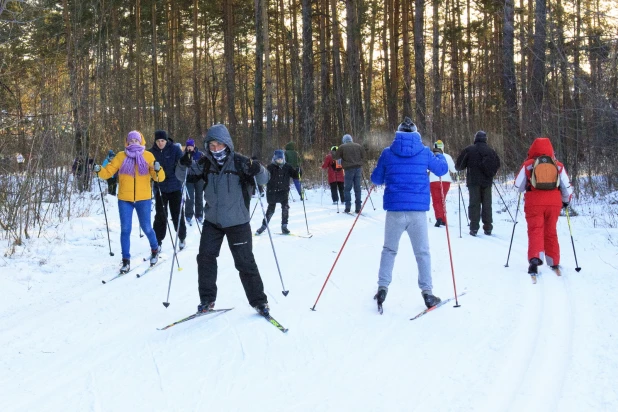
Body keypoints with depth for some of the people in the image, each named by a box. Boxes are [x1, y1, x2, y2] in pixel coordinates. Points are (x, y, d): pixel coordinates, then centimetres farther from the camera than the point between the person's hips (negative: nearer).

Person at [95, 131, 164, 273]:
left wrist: (158, 170, -26)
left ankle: (155, 249, 35)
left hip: (143, 199, -1)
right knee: (125, 230, 0)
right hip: (125, 199, 1)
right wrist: (99, 171, -22)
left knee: (146, 228, 7)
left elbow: (159, 177, -4)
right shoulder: (121, 156, 3)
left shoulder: (148, 156, 1)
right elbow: (108, 171, -1)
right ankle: (126, 261, 8)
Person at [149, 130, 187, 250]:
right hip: (159, 188, 2)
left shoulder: (175, 150, -8)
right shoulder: (152, 152, 0)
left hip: (175, 187, -2)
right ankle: (158, 241, 11)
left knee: (176, 214, 6)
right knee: (160, 215, 4)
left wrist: (181, 178, -26)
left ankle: (182, 238, 23)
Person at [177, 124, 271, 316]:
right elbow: (183, 177, 5)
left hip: (237, 222, -4)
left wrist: (258, 170, -35)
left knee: (245, 262, 0)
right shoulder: (205, 164, -3)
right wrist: (183, 165, -18)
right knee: (205, 258, 4)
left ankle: (259, 301, 11)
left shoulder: (240, 162, -13)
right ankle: (207, 299, 18)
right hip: (212, 221, 4)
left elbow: (263, 180, -11)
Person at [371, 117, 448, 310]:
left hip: (394, 210, 0)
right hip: (418, 210, 0)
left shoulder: (387, 153, 2)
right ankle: (427, 292, 6)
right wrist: (440, 156, 37)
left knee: (389, 250, 15)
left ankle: (383, 287, 7)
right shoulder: (424, 152, 2)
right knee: (422, 252, 9)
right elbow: (442, 169, 16)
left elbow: (376, 179, 10)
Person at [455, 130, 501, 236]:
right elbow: (497, 165, 13)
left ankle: (474, 227, -8)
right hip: (487, 182, 3)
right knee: (487, 204, 8)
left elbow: (459, 165, -3)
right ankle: (488, 228, 8)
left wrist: (458, 168, 19)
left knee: (474, 204, -1)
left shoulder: (469, 149, -5)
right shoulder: (491, 151, 6)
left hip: (473, 181, -2)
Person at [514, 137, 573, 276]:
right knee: (550, 232, 15)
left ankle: (535, 257, -27)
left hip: (534, 203, -2)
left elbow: (518, 185, 4)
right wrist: (566, 201, 26)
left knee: (535, 230, -4)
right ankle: (554, 262, 22)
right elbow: (567, 187, 10)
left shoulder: (528, 165, 1)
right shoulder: (558, 166, 7)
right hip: (554, 203, 2)